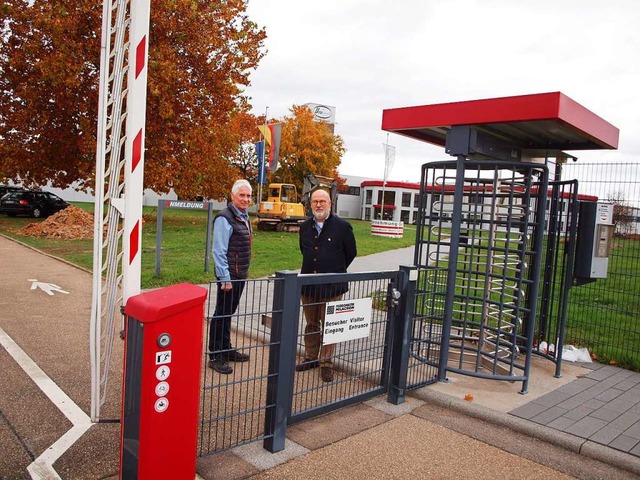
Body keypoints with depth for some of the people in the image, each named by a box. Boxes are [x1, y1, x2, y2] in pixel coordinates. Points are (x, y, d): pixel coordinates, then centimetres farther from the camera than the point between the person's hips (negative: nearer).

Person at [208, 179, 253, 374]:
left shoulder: (244, 217, 11)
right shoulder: (225, 218, -16)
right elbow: (219, 251, -19)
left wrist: (244, 272, 17)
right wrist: (225, 278, -20)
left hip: (240, 274, 9)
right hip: (229, 275, -9)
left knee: (229, 313, 18)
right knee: (221, 314, 0)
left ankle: (226, 349, 30)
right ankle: (215, 357, 10)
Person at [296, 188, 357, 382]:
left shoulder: (342, 226, -7)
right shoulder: (305, 227, 7)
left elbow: (351, 253, 2)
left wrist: (335, 271, 8)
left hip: (332, 286, -4)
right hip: (308, 284, 5)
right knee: (311, 324, 16)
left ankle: (326, 364, 13)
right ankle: (310, 358, 30)